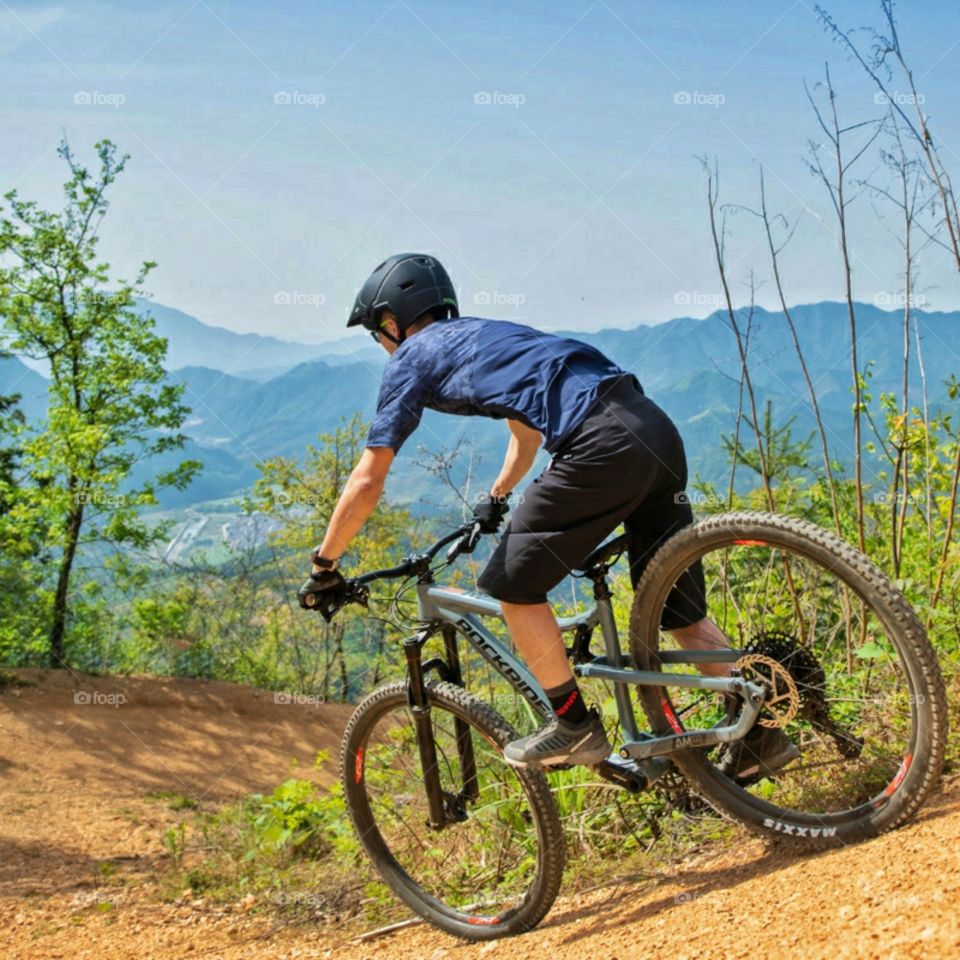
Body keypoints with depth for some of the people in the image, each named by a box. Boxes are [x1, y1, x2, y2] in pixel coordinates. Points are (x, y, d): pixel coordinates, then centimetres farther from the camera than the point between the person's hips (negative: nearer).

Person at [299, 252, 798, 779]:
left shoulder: (411, 357, 10)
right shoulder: (481, 335, 33)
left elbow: (366, 483, 8)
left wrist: (323, 566, 19)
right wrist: (497, 496, 63)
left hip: (604, 446, -9)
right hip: (659, 432, 9)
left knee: (513, 583, 7)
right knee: (681, 609, 17)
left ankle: (575, 725, 12)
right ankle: (760, 732, 17)